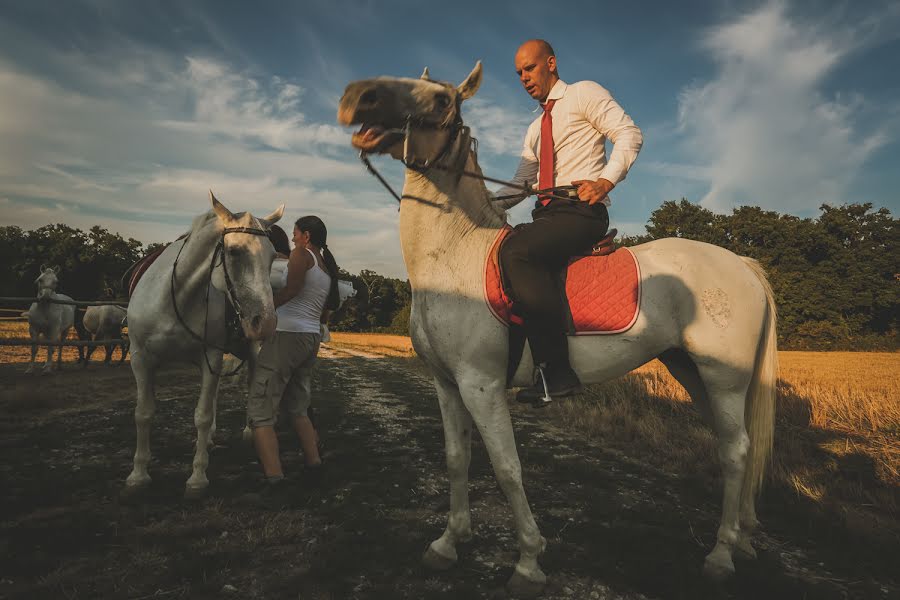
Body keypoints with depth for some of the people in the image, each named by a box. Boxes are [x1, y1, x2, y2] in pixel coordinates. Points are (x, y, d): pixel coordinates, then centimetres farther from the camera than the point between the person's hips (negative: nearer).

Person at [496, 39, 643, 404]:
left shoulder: (585, 93, 8)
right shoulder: (536, 129, 28)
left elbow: (629, 135, -4)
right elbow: (522, 181, 20)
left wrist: (605, 180, -21)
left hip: (582, 211, -8)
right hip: (546, 215, 8)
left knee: (515, 249, -33)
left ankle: (556, 372, -33)